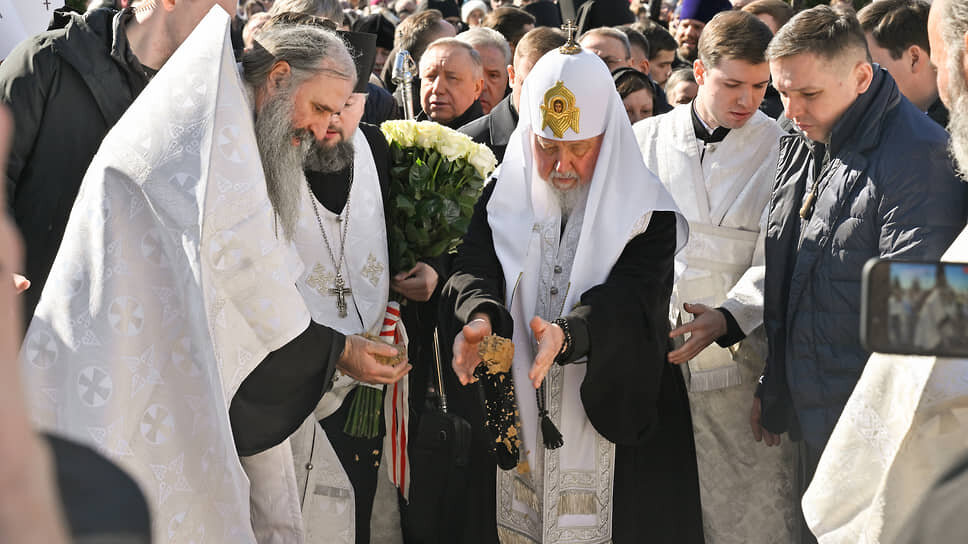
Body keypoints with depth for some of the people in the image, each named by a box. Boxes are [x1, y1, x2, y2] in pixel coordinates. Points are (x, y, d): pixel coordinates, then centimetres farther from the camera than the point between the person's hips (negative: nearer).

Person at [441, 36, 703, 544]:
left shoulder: (645, 211, -7)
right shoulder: (504, 195, 3)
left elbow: (628, 303, -19)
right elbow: (474, 268, -10)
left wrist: (567, 333, -39)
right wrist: (479, 315, -34)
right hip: (514, 421, 3)